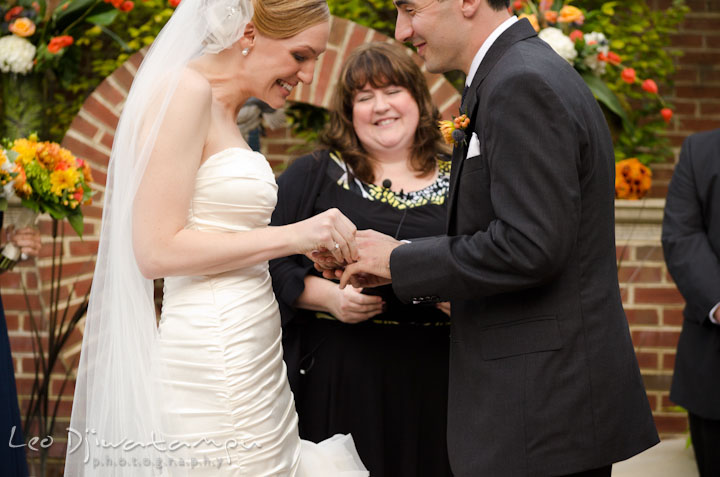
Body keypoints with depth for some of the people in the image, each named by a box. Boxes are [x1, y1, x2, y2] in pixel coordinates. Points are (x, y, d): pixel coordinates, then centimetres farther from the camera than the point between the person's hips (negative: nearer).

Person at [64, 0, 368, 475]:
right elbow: (157, 250, -17)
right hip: (213, 370, -9)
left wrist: (316, 249, 9)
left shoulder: (224, 114, 16)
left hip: (252, 361, 9)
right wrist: (293, 235, -15)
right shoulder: (184, 91, -11)